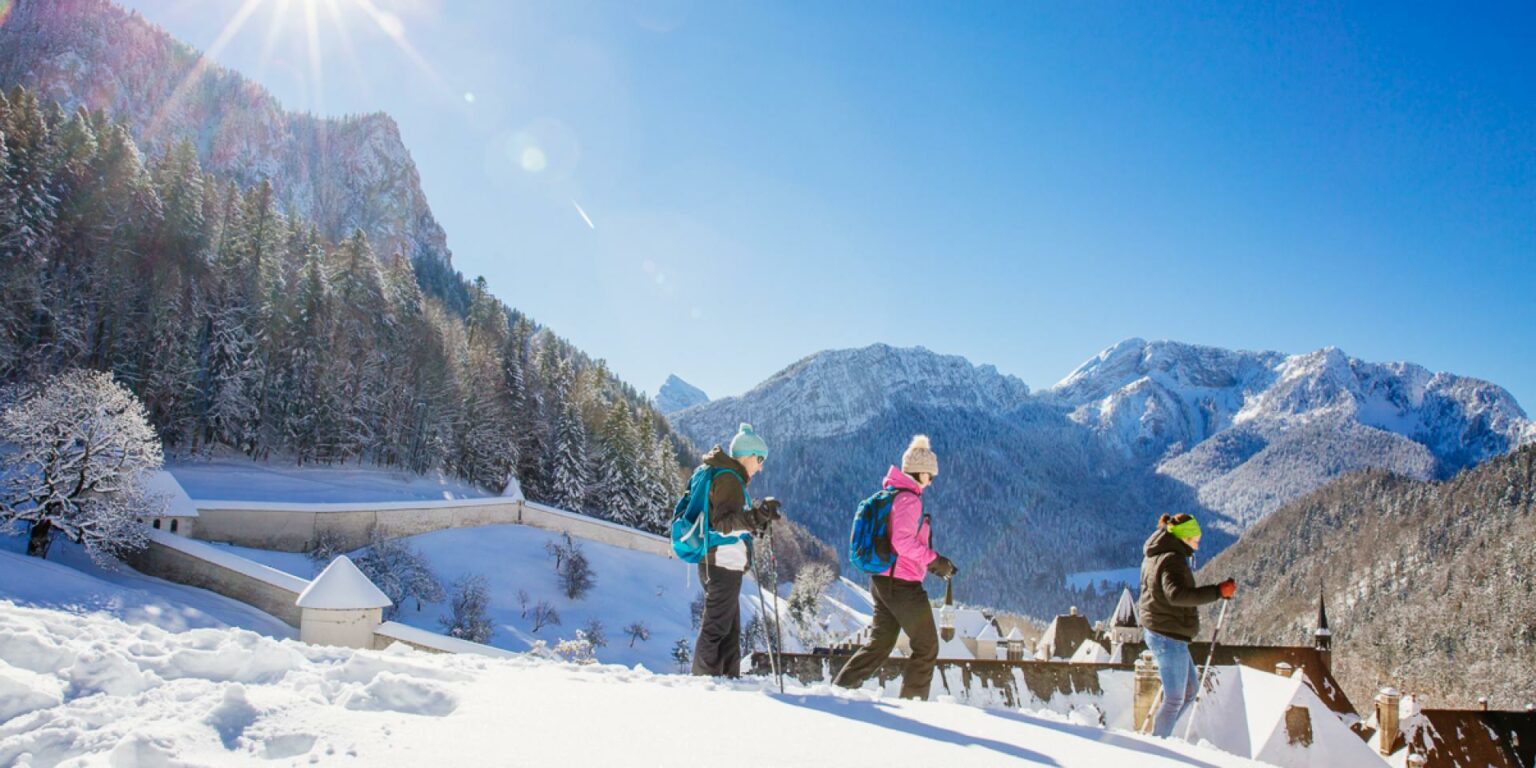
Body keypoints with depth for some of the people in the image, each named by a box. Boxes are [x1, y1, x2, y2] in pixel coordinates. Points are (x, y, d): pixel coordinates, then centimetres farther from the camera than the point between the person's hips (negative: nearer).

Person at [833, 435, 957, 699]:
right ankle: (913, 700, 5)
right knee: (926, 647, 3)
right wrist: (934, 560, -16)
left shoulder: (890, 495, 16)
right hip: (902, 582, -9)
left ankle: (841, 687, 11)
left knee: (880, 644, 16)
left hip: (882, 580, 9)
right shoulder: (908, 499, -14)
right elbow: (902, 540, -24)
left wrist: (931, 563, 21)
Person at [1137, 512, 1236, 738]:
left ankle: (1157, 738, 23)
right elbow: (1177, 595, -35)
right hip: (1170, 637, -10)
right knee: (1175, 699, -1)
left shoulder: (1155, 556, 12)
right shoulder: (1171, 559, -19)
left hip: (1157, 632, 10)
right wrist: (1217, 591, -34)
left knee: (1190, 690, 20)